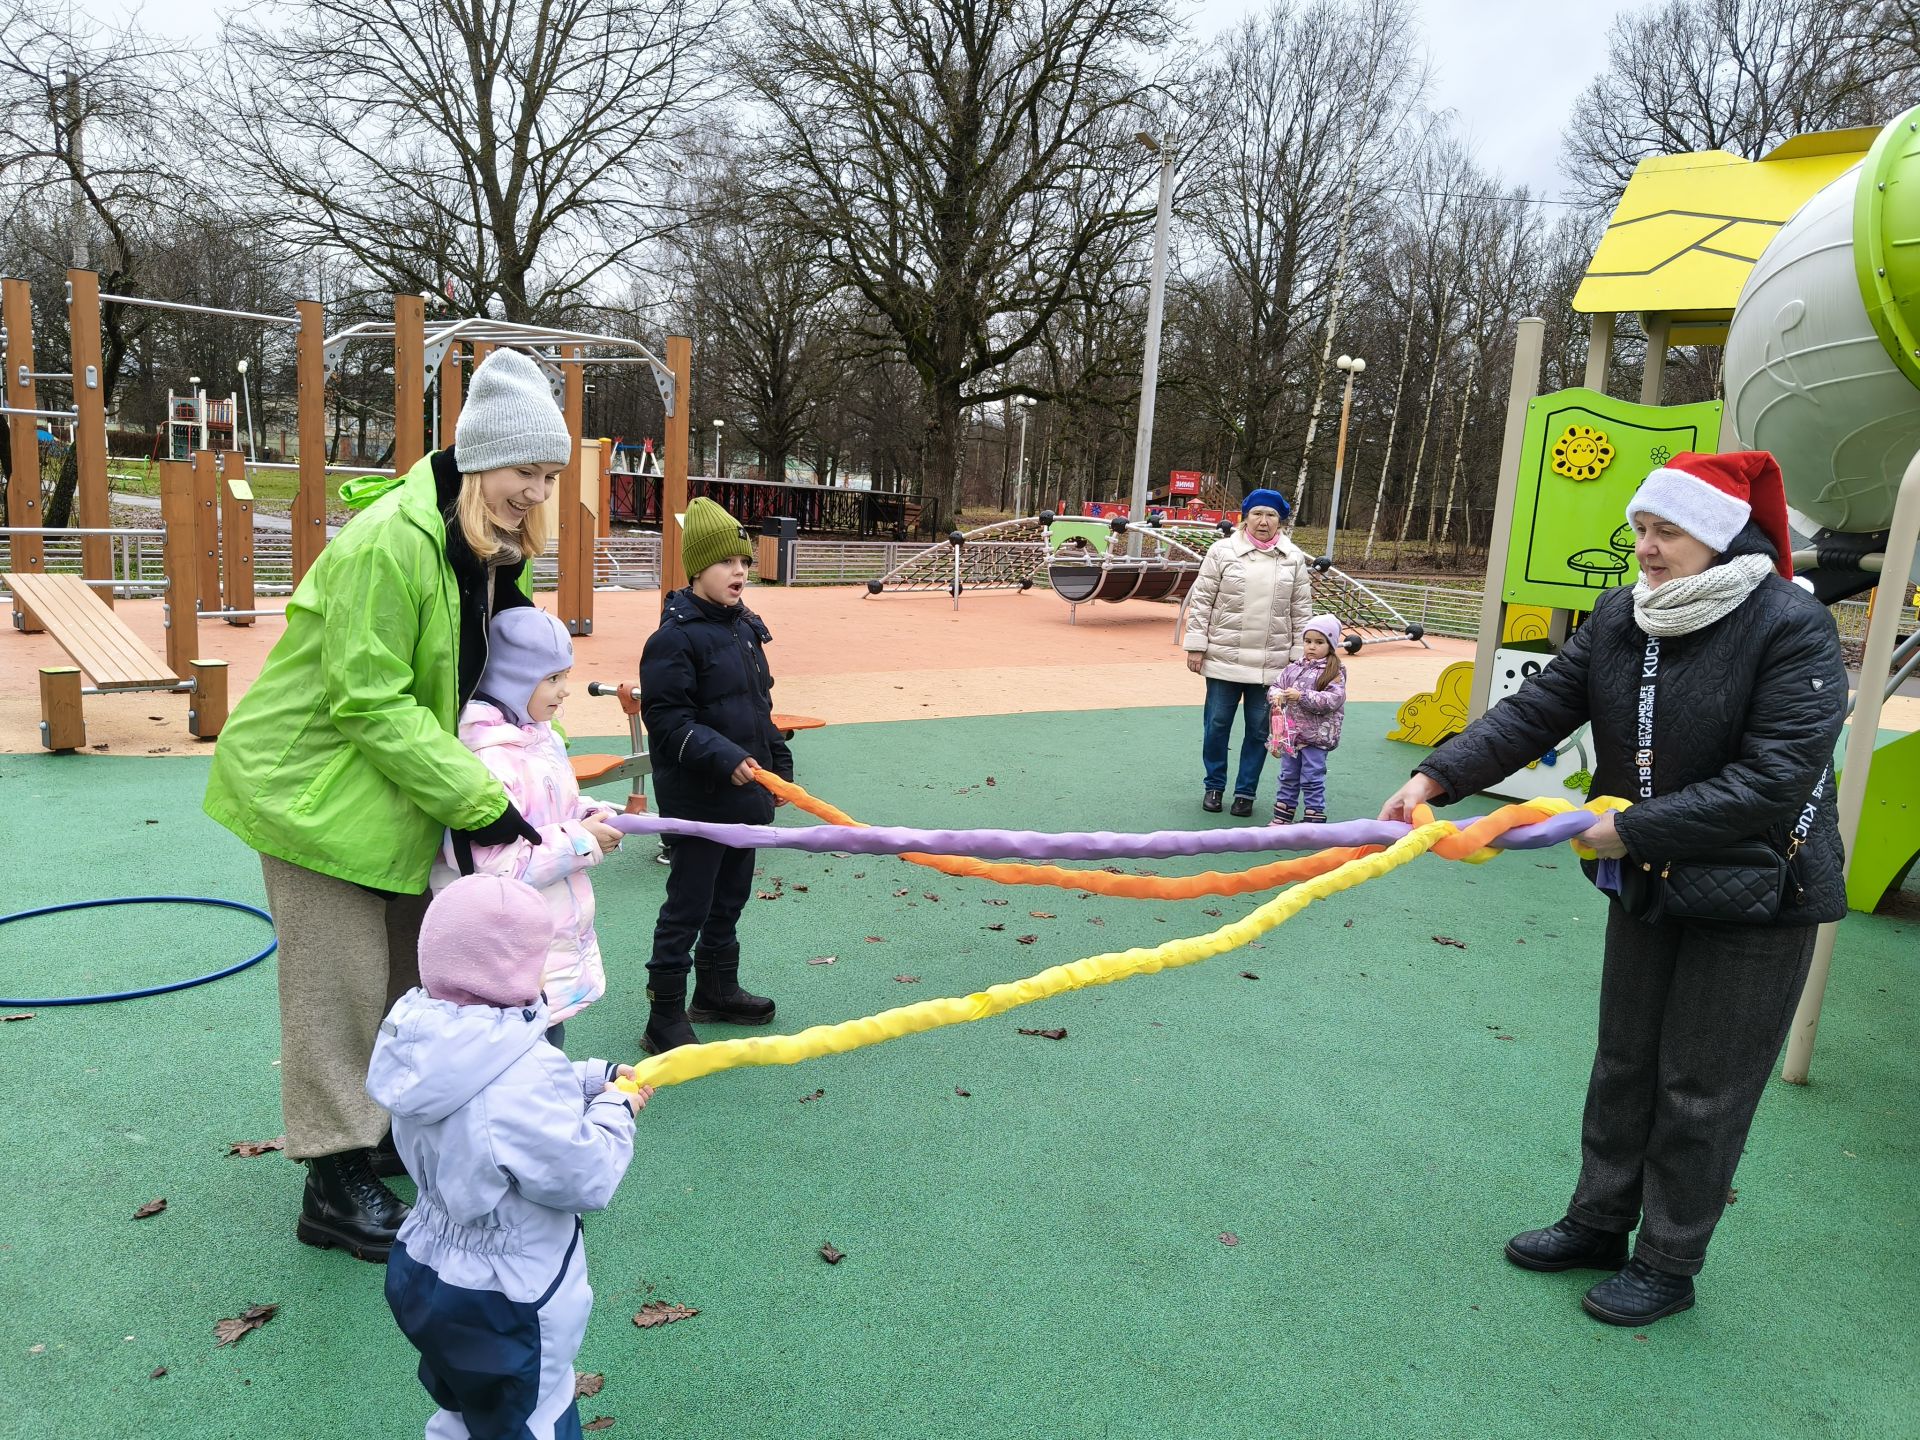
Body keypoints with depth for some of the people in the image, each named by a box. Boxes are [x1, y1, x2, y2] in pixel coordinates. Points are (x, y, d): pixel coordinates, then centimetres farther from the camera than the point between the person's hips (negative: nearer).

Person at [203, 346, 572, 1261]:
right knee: (339, 984, 0)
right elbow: (369, 703, -26)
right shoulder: (390, 542, -26)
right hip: (315, 782, -9)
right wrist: (481, 800, -27)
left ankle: (390, 1125, 37)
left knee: (409, 965, 18)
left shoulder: (492, 548, 3)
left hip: (394, 784, 9)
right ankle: (335, 1183, 15)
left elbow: (497, 672, 12)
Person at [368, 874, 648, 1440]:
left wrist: (596, 1077, 1)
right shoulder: (525, 1073, -36)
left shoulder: (424, 1035, -10)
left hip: (422, 1269, 8)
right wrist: (615, 1109, -11)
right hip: (500, 1308, -8)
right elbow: (586, 1178, -26)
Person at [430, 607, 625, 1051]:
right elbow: (488, 862, -29)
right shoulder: (490, 756, -23)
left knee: (550, 1051, 20)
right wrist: (582, 841, -20)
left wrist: (589, 816, 3)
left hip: (556, 943, 10)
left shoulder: (540, 738, 8)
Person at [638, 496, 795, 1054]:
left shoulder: (745, 627, 11)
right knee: (687, 909, 0)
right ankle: (664, 1019, 11)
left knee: (729, 900, 21)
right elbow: (667, 719, -20)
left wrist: (779, 765, 17)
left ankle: (717, 990, 38)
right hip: (697, 799, -8)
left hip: (745, 796, 8)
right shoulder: (674, 638, -15)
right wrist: (723, 757, -30)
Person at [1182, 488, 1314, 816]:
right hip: (1224, 659, -1)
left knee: (1259, 729, 8)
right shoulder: (1222, 551, -1)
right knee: (1217, 724, 7)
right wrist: (1195, 646, -5)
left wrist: (1299, 656, 3)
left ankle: (1246, 791, 22)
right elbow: (1201, 601, -1)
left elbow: (1301, 611, 7)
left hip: (1271, 663, 1)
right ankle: (1214, 786, 25)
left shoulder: (1294, 559, 5)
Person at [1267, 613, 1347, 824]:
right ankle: (1281, 818, 26)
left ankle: (1315, 820, 10)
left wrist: (1302, 696, -25)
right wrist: (1276, 695, -15)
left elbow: (1333, 699, -20)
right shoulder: (1294, 668, 7)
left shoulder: (1334, 672, -9)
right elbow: (1276, 686, 10)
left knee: (1312, 781, 0)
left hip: (1316, 737, -6)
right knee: (1288, 777, 15)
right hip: (1291, 734, 6)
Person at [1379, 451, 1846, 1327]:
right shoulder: (1619, 619, -3)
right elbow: (1537, 710, -9)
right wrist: (1439, 776, -22)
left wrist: (1638, 830, -28)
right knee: (1624, 1062, 18)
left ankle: (1668, 1265, 25)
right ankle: (1599, 1223, 36)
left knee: (1701, 1089, 6)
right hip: (1646, 881, 6)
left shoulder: (1792, 626, -20)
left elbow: (1775, 779, -26)